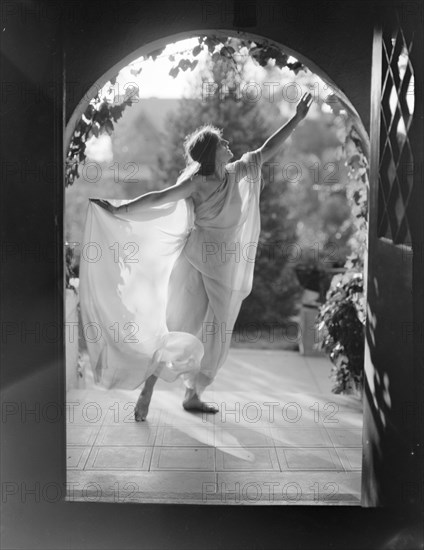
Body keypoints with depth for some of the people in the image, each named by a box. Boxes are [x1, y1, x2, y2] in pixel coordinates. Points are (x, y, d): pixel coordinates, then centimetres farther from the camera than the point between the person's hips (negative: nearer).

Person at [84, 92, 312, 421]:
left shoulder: (237, 173, 7)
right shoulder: (196, 181, -10)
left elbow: (267, 151, 13)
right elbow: (159, 198, -12)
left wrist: (297, 119, 13)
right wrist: (119, 211, -16)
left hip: (224, 269, 6)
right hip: (196, 262, -6)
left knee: (215, 335, 7)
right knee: (182, 329, -4)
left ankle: (193, 395, 16)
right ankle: (146, 393, 5)